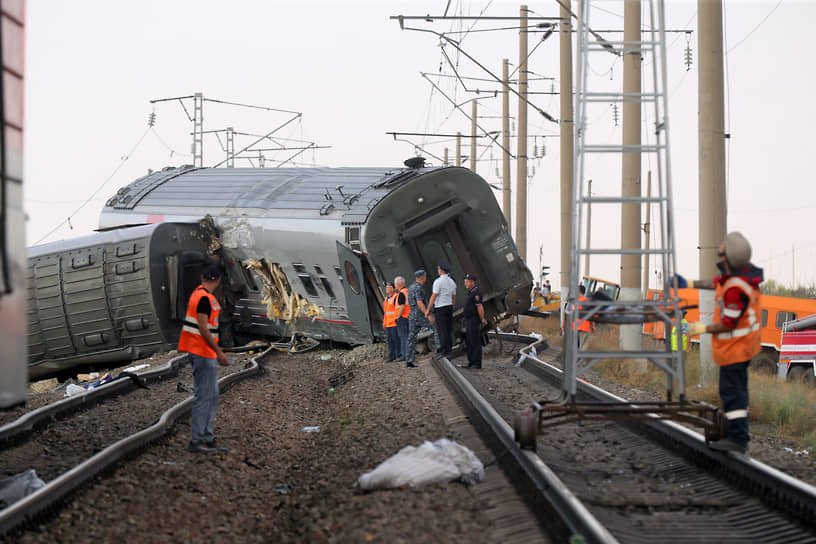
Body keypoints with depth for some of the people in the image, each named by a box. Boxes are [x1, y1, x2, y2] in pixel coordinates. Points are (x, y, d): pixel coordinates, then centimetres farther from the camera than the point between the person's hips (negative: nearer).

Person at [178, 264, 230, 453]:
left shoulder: (199, 294, 14)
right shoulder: (205, 298, -16)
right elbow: (203, 329, -20)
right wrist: (219, 352, -17)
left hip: (206, 353, 10)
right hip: (203, 352, -10)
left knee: (212, 396, 13)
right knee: (203, 396, -7)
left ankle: (207, 438, 15)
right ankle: (196, 440, -5)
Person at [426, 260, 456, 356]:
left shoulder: (438, 281, -13)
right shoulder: (452, 282, 10)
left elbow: (433, 297, -14)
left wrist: (428, 310, -8)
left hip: (440, 308, -7)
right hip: (449, 307, 7)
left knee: (442, 329, -5)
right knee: (449, 328, 9)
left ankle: (445, 349, -5)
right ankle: (449, 347, 13)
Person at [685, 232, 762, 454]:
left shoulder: (736, 288, -29)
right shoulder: (745, 272, 2)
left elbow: (728, 324, -23)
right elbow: (716, 283, 22)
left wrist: (704, 329, -12)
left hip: (735, 346, -10)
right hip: (742, 344, 11)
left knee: (731, 390, -7)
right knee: (737, 388, 18)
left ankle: (737, 438, -5)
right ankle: (738, 433, 27)